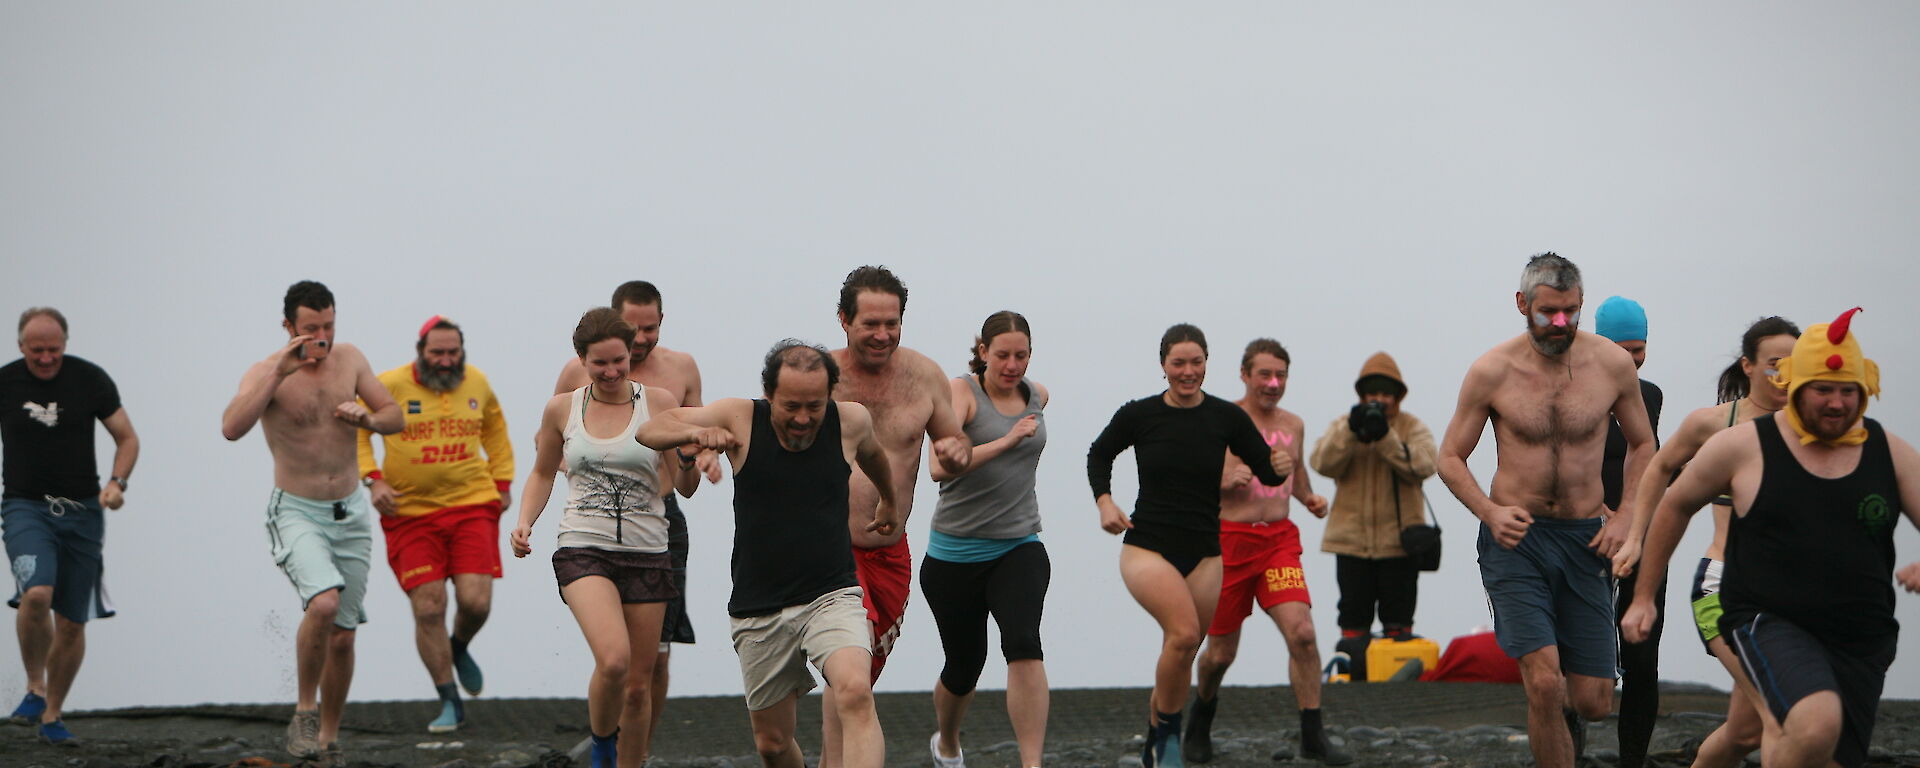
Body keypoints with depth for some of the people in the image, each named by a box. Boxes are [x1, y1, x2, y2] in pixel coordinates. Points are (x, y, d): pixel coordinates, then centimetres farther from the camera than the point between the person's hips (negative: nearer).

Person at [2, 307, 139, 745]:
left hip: (81, 511, 2)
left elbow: (127, 437, 7)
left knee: (72, 623, 4)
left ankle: (52, 716, 20)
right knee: (36, 595, -27)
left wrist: (116, 482, -11)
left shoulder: (90, 380, 0)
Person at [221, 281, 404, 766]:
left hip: (351, 513, 4)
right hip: (297, 512, -4)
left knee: (342, 634, 7)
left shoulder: (350, 359, 2)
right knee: (323, 603, -29)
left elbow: (396, 417, 7)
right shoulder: (267, 372, -11)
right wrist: (279, 373, -31)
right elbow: (232, 428, -29)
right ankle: (304, 712, -10)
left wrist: (367, 419, -15)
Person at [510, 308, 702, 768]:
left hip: (646, 554, 1)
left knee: (638, 685, 4)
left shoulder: (659, 404, 1)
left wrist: (688, 460, -17)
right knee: (614, 659, -24)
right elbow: (543, 473, 20)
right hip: (583, 551, -1)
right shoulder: (561, 409, 4)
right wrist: (525, 522, 3)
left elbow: (686, 487, 4)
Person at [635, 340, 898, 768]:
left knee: (855, 695, -29)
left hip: (832, 596, -1)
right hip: (759, 611, 1)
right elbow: (649, 431, -1)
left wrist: (888, 502, 42)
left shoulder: (850, 422, -3)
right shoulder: (740, 420, -5)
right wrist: (696, 432, -23)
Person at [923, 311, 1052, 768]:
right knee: (964, 665, 9)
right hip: (955, 554, -2)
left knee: (1023, 642, -23)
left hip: (1019, 548, 3)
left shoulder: (1037, 395, 6)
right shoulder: (962, 392, -11)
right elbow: (940, 467, -28)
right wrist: (1005, 442, -37)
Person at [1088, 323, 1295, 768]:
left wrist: (1281, 467, -20)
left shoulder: (1227, 418, -2)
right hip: (1147, 548, -3)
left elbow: (1265, 469, 2)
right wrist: (1103, 500, -2)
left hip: (1204, 554, 3)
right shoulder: (1139, 415, -4)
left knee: (1181, 655, 7)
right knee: (1184, 632, -25)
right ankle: (1165, 729, -7)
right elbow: (1099, 454, 13)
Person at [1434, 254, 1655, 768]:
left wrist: (1625, 516, 1)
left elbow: (1642, 444, 15)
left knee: (1593, 701, 2)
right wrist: (1490, 513, -14)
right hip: (1515, 539, -2)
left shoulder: (1612, 364, -1)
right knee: (1545, 683, -18)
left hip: (1585, 541, 2)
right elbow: (1450, 456, 4)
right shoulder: (1491, 372, -6)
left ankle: (1561, 724, 38)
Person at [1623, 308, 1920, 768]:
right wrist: (1643, 597, 15)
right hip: (1769, 623, -4)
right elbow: (1675, 506, 11)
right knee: (1817, 726, -33)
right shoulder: (1744, 446, -2)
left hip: (1861, 643, 4)